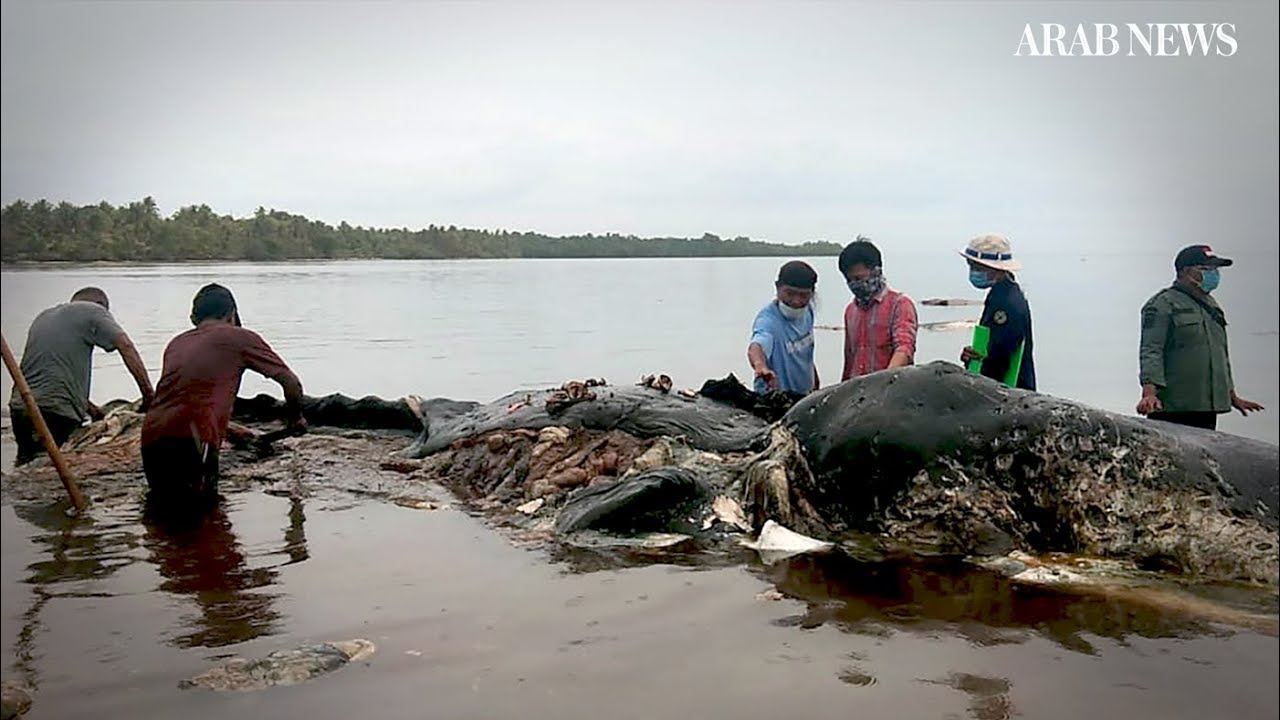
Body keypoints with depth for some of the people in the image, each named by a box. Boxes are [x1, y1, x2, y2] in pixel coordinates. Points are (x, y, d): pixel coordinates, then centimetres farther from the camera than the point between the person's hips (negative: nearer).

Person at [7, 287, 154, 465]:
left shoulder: (42, 317, 27)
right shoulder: (93, 311, 5)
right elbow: (126, 347, -9)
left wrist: (89, 407, 23)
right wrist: (148, 394, -9)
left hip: (18, 406, 7)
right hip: (57, 411, -7)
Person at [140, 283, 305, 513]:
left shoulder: (176, 343, 26)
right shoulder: (241, 337, 10)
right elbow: (291, 384, 14)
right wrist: (296, 419, 33)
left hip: (151, 440, 6)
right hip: (190, 441, -6)